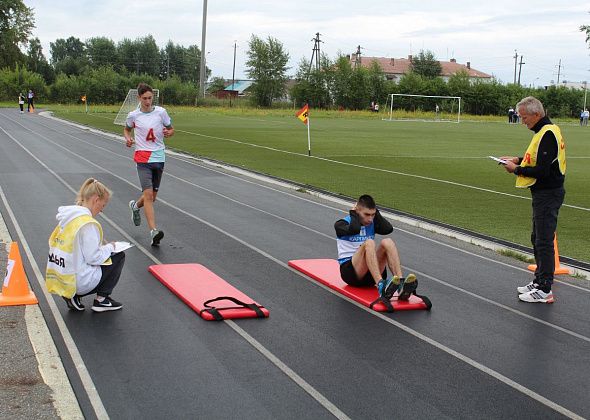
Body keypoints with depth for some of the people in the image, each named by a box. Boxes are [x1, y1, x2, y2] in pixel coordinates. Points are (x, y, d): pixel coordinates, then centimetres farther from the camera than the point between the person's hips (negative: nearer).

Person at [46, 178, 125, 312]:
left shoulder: (67, 217, 7)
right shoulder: (88, 224, -19)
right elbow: (93, 257, -19)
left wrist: (101, 246, 14)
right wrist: (109, 247, -1)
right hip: (79, 283, -8)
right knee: (119, 256, 8)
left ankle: (73, 296, 13)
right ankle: (101, 300, 10)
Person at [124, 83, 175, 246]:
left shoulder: (161, 112, 1)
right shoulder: (133, 115, -1)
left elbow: (171, 129, 12)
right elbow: (126, 129, 19)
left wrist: (168, 132, -12)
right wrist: (128, 138, -2)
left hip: (159, 158, 3)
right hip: (143, 158, -3)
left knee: (152, 196, 13)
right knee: (148, 195, -16)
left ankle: (135, 205, 47)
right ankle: (153, 231, -22)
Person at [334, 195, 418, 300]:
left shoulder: (372, 224, 14)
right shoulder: (342, 224, 0)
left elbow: (388, 229, -6)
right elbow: (355, 229, -24)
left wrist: (376, 213, 1)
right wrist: (353, 214, -7)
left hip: (371, 275, 5)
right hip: (350, 271, -5)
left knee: (387, 242, -21)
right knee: (369, 243, -31)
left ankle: (401, 284, -40)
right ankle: (381, 287, -52)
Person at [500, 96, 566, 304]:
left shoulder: (547, 135, -21)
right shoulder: (549, 130, 13)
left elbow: (542, 171, -25)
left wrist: (517, 169, -14)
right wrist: (520, 160, 10)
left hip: (547, 195, -11)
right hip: (545, 193, 11)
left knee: (544, 242, -7)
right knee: (538, 239, 19)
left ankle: (544, 290, -2)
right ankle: (539, 281, 29)